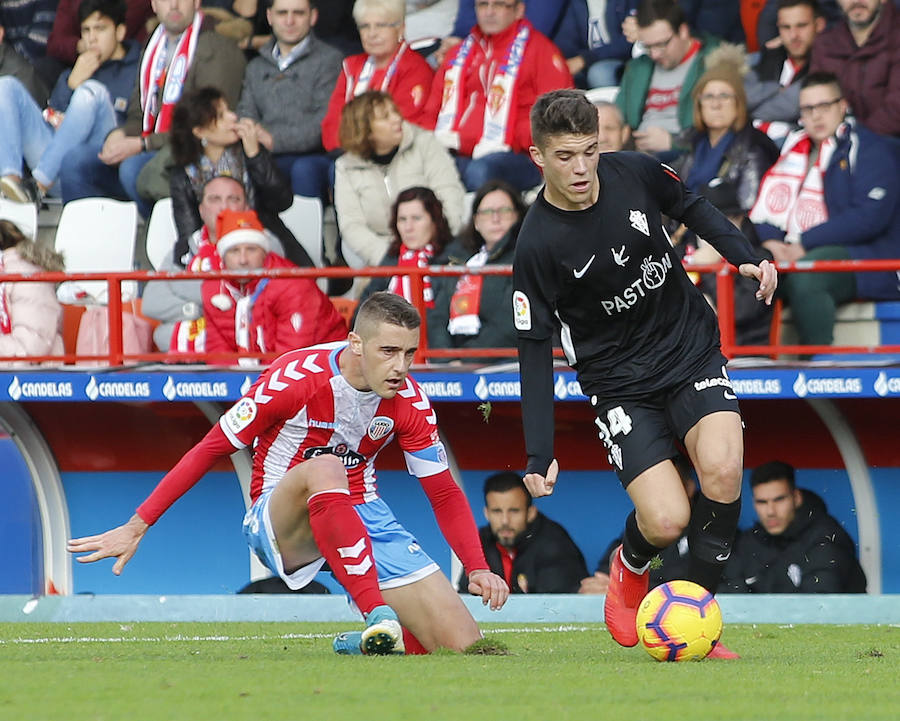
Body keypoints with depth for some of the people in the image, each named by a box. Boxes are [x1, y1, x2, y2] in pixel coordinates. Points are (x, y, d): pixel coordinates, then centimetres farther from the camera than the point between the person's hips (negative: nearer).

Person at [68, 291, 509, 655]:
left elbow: (444, 493, 4)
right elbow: (211, 449, -12)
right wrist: (137, 526, -14)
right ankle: (378, 617, -43)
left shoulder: (409, 403, -6)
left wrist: (478, 569, -11)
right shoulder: (295, 378, -19)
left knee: (463, 645, -11)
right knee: (323, 468, -42)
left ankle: (365, 645, 17)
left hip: (365, 519, 4)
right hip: (281, 521, -4)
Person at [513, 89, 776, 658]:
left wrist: (745, 257, 0)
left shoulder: (635, 173, -9)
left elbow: (691, 207, 14)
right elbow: (535, 349, -11)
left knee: (723, 471, -24)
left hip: (691, 349, 3)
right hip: (621, 383, -3)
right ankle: (631, 569, 21)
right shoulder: (538, 245, -17)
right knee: (666, 521, -17)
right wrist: (540, 455, -15)